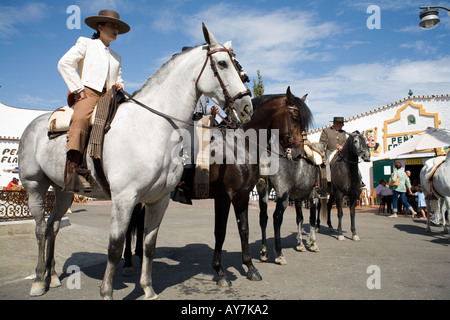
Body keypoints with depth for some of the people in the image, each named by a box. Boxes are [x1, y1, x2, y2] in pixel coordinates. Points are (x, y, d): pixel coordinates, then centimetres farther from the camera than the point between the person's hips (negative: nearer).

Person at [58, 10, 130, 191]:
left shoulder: (116, 57, 32)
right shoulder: (85, 43, 16)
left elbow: (118, 78, 36)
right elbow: (64, 63, 4)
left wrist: (119, 85, 9)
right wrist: (78, 88, -6)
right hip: (88, 94, -6)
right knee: (81, 119, -36)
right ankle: (72, 167, -46)